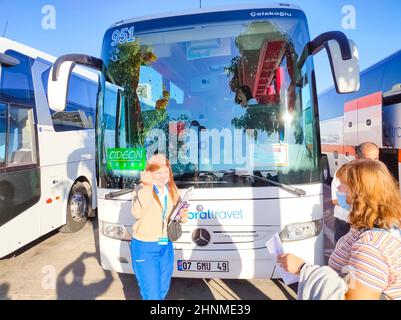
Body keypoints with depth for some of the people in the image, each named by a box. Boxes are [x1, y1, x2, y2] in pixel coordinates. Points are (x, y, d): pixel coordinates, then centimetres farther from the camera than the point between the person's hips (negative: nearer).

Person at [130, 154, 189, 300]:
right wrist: (147, 187, -37)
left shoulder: (172, 190, 3)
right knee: (152, 293, -1)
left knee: (163, 290, 21)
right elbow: (137, 213, -31)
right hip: (145, 247, -5)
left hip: (166, 246, 6)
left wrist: (183, 215, -10)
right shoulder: (141, 190, -14)